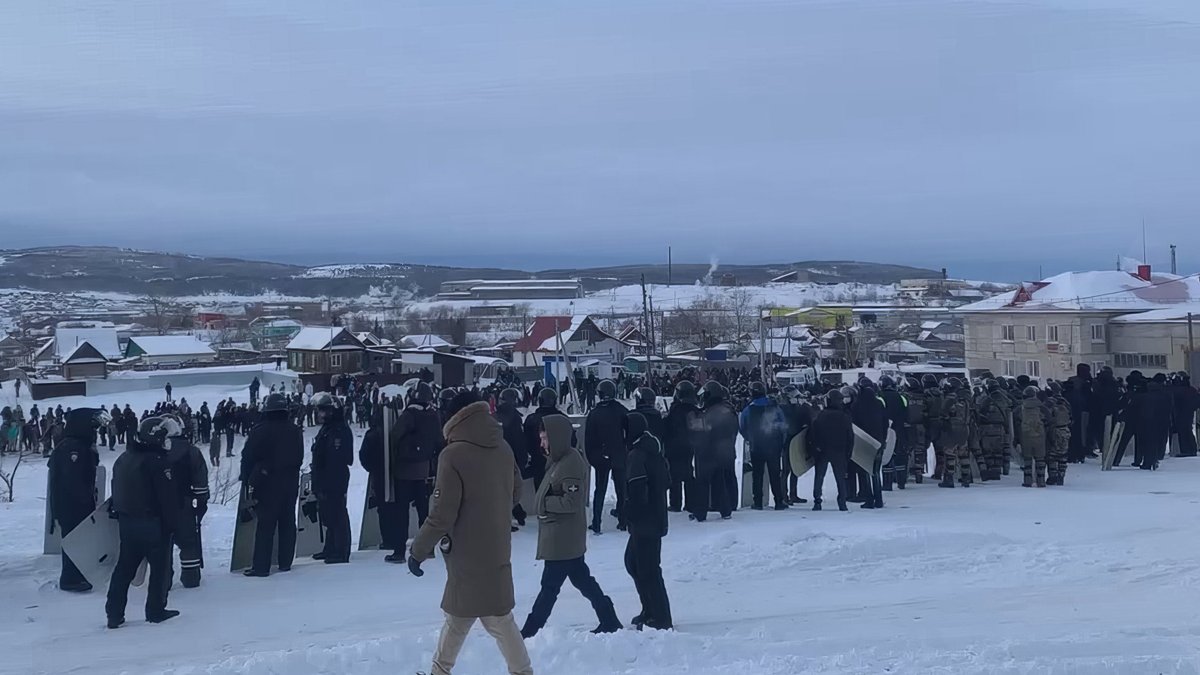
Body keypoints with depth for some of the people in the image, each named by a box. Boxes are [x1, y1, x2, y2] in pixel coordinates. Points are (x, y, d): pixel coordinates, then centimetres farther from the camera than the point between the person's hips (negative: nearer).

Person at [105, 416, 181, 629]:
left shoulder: (123, 459, 9)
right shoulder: (158, 461, -17)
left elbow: (117, 491, 16)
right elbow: (168, 497, -18)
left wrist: (117, 511, 22)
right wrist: (172, 523, -10)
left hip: (126, 521, 7)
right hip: (152, 523, -7)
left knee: (124, 567, 12)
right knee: (160, 567, 7)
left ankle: (114, 614, 11)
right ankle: (156, 611, 13)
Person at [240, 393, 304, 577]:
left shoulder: (260, 431, -11)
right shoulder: (296, 431, 7)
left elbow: (248, 458, -8)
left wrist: (247, 481, 1)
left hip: (267, 485, -5)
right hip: (291, 484, 5)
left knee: (265, 526, -3)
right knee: (288, 524, 11)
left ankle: (261, 566, -4)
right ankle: (285, 563, 15)